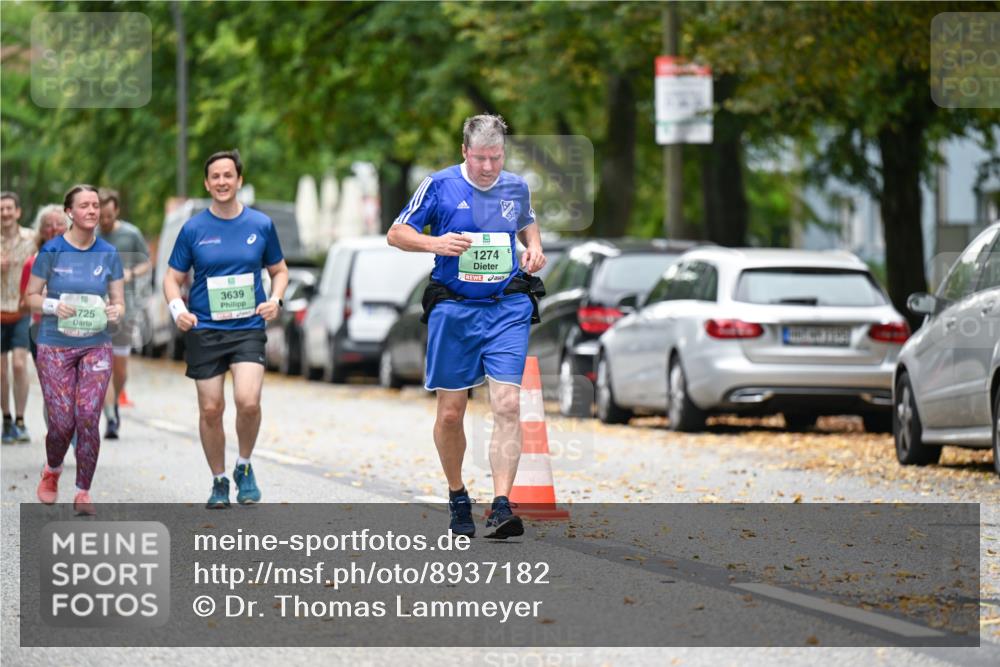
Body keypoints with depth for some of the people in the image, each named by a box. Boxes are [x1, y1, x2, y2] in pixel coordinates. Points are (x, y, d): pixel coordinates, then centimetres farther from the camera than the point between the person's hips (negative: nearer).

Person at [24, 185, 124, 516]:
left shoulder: (109, 255, 3)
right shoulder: (52, 251, -3)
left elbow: (119, 301, 8)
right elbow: (31, 296, 1)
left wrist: (115, 311, -15)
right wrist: (54, 306, -18)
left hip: (96, 345, 1)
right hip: (55, 347, -1)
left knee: (88, 418, -10)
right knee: (62, 422, -4)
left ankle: (83, 492, 4)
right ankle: (52, 470, 28)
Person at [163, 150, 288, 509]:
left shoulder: (261, 224, 4)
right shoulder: (193, 229, 2)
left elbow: (279, 270, 16)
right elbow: (173, 278, 8)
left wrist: (275, 299, -4)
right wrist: (177, 308, -11)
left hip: (248, 328, -1)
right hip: (204, 330, 1)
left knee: (248, 401, -19)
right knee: (210, 409, 1)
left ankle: (244, 468, 6)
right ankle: (219, 481, 20)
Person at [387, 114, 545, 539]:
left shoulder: (516, 188, 6)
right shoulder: (440, 186, -4)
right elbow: (396, 234, 1)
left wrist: (534, 249, 6)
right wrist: (434, 243, -18)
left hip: (507, 309, 1)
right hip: (453, 309, -1)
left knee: (507, 405, -14)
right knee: (450, 412, 5)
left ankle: (501, 507, -19)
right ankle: (457, 496, 28)